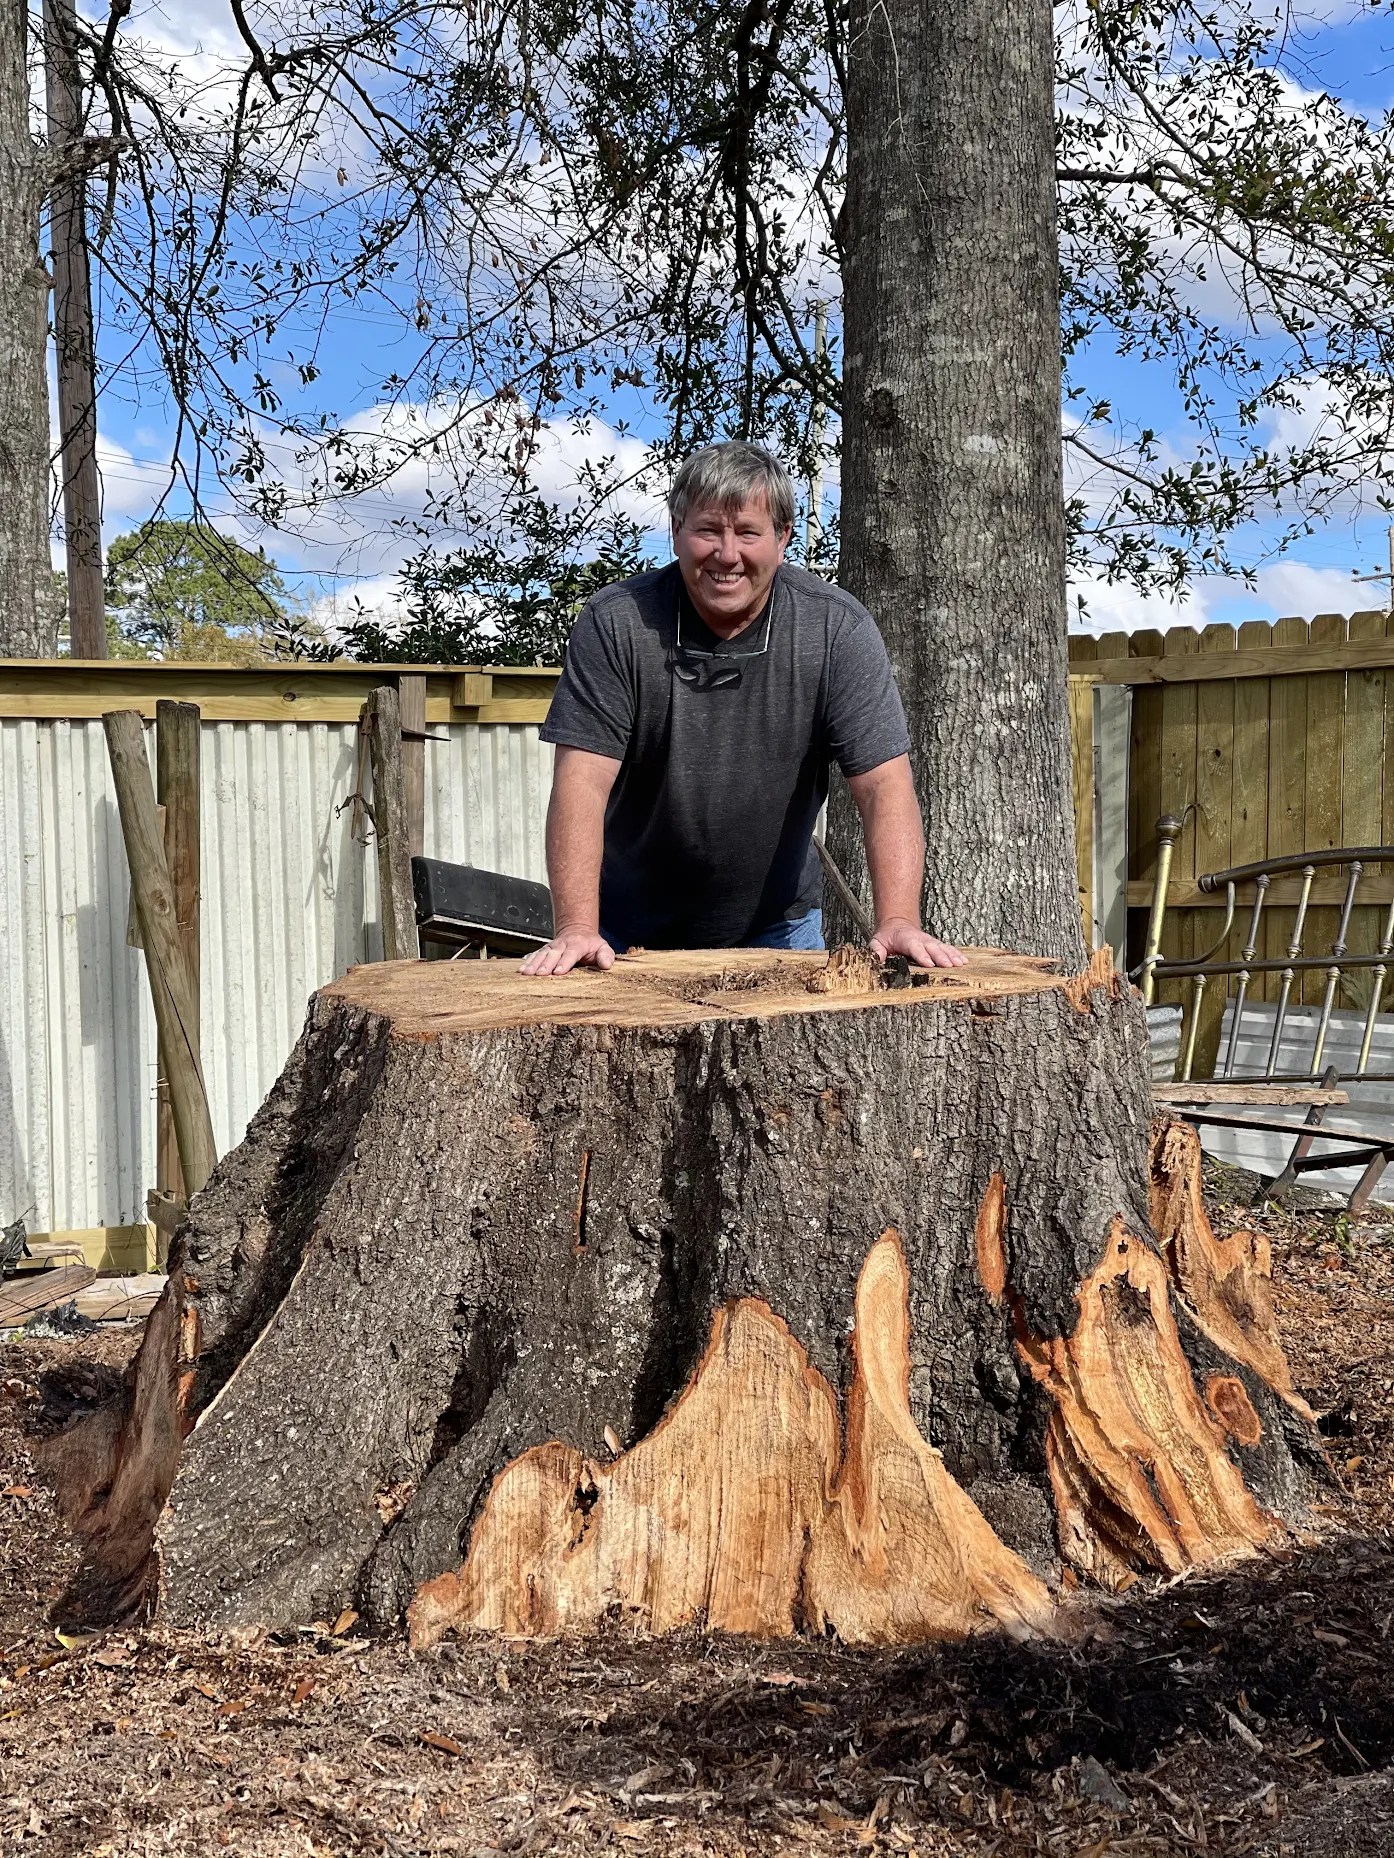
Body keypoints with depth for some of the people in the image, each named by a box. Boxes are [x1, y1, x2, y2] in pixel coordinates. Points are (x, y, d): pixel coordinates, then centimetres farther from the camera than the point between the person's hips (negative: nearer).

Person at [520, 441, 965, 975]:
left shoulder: (836, 628, -13)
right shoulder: (615, 624, -16)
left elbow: (883, 784, -18)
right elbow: (583, 779, -22)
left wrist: (897, 922, -33)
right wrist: (576, 929, -34)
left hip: (776, 926, 1)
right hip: (632, 930, -1)